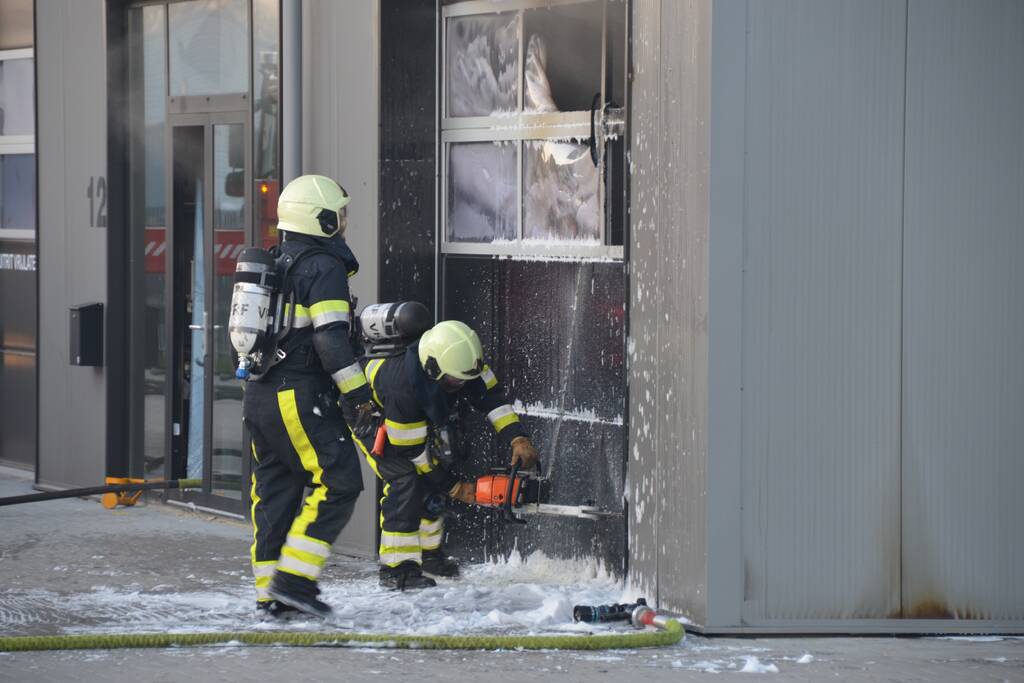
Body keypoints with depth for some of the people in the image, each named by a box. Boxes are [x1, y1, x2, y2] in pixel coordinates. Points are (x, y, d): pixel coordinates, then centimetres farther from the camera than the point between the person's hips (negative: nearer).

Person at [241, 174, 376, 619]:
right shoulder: (324, 268, -10)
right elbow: (330, 336, -19)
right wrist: (356, 389, -14)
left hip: (258, 397, 9)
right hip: (301, 398, -9)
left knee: (274, 490, 11)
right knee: (337, 483, -7)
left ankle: (269, 592, 11)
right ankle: (294, 580, -14)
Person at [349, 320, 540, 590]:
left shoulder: (460, 361, -28)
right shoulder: (403, 386, -44)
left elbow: (491, 396, -20)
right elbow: (411, 451, -32)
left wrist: (518, 439, -34)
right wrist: (455, 488, -24)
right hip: (371, 414, -8)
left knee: (434, 475, 6)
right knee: (406, 479, -23)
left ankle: (428, 553, 24)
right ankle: (396, 568, -22)